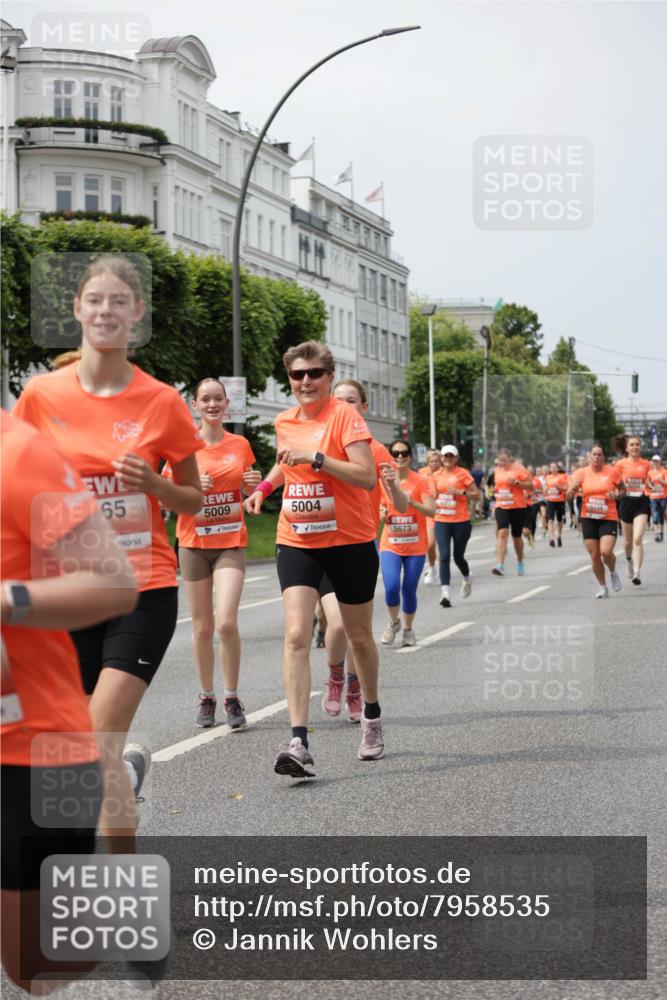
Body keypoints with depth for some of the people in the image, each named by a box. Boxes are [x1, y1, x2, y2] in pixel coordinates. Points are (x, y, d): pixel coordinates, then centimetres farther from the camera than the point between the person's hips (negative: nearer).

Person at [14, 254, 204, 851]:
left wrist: (153, 484, -13)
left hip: (144, 586, -2)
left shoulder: (162, 401, -3)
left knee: (99, 751, -11)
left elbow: (194, 500, 6)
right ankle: (131, 764, 40)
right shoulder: (41, 395, 0)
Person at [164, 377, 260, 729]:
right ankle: (206, 698, 19)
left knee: (227, 623, -13)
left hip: (231, 544, 0)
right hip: (194, 544, 0)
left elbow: (250, 495, 15)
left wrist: (254, 484, -7)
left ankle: (232, 698, 0)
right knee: (202, 627, 5)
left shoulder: (240, 445, 4)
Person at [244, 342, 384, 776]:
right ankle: (299, 742, -18)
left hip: (350, 541, -3)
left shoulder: (345, 416, -11)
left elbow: (367, 477, -22)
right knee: (296, 636, -14)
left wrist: (316, 457, -28)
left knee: (359, 636, 13)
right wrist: (266, 485, 13)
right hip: (297, 541, 3)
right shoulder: (285, 421, 6)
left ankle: (372, 716, 39)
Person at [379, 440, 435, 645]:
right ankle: (394, 622, 13)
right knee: (391, 587, -15)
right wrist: (381, 514, -6)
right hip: (390, 545, 1)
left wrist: (411, 501, -25)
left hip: (415, 546, -1)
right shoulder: (384, 480, 3)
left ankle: (408, 629, 26)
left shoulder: (421, 481, -5)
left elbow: (431, 511, -12)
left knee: (409, 590, 2)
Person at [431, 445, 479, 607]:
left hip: (461, 521, -2)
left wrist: (461, 492, -19)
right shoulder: (437, 475, 8)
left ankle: (467, 578, 41)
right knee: (444, 556, -11)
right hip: (441, 522, 2)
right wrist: (434, 502, 4)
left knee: (458, 557, 9)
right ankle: (445, 593, -16)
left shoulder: (463, 474, -4)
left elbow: (477, 496, -5)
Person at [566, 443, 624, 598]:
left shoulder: (612, 472, -2)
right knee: (594, 555, 3)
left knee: (606, 552, -17)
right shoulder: (581, 473, 0)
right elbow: (568, 496, 1)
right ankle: (603, 587, 20)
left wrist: (616, 495, -11)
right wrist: (573, 487, -21)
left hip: (608, 519, -2)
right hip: (588, 519, 2)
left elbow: (622, 489, 12)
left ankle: (613, 573, 16)